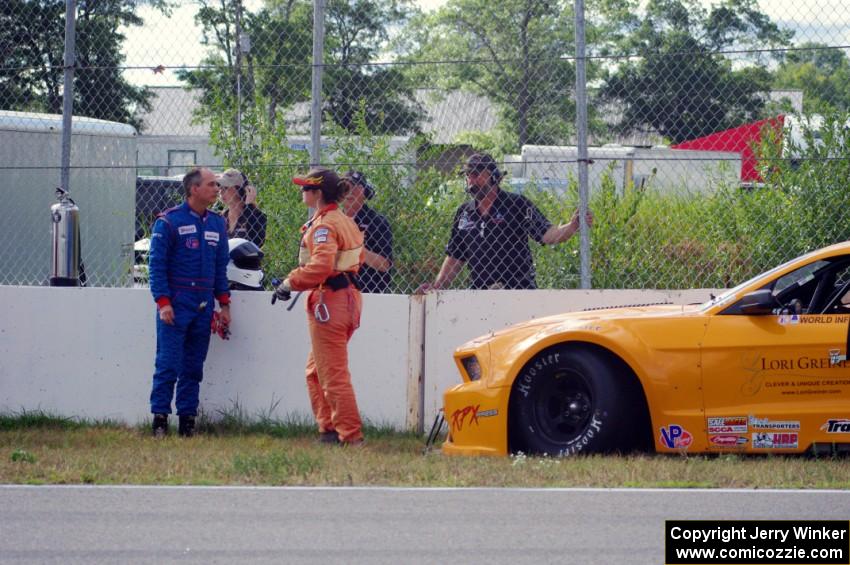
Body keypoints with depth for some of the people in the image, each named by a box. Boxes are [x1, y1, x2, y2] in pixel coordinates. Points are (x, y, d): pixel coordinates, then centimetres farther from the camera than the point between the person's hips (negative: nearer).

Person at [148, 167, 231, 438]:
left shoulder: (217, 223, 13)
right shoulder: (169, 221, -5)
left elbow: (221, 268, 18)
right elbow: (157, 264, -7)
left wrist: (224, 304, 13)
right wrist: (163, 302, -14)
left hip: (203, 306, 5)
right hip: (175, 304, -5)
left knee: (194, 367, 7)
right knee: (168, 364, -7)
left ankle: (188, 420, 11)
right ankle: (159, 418, -4)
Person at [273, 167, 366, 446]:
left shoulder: (324, 226, -16)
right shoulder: (346, 221, 14)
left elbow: (321, 265, -30)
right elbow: (357, 259, 21)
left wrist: (292, 282, -18)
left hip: (329, 301, -10)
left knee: (333, 375, -6)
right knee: (315, 371, 19)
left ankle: (350, 435, -5)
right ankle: (329, 428, 19)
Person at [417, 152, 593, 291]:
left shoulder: (517, 204, 0)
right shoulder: (463, 213, 15)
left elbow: (547, 234, -8)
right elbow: (455, 257, 21)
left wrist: (572, 226, -26)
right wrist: (437, 286, 11)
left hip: (519, 294, -4)